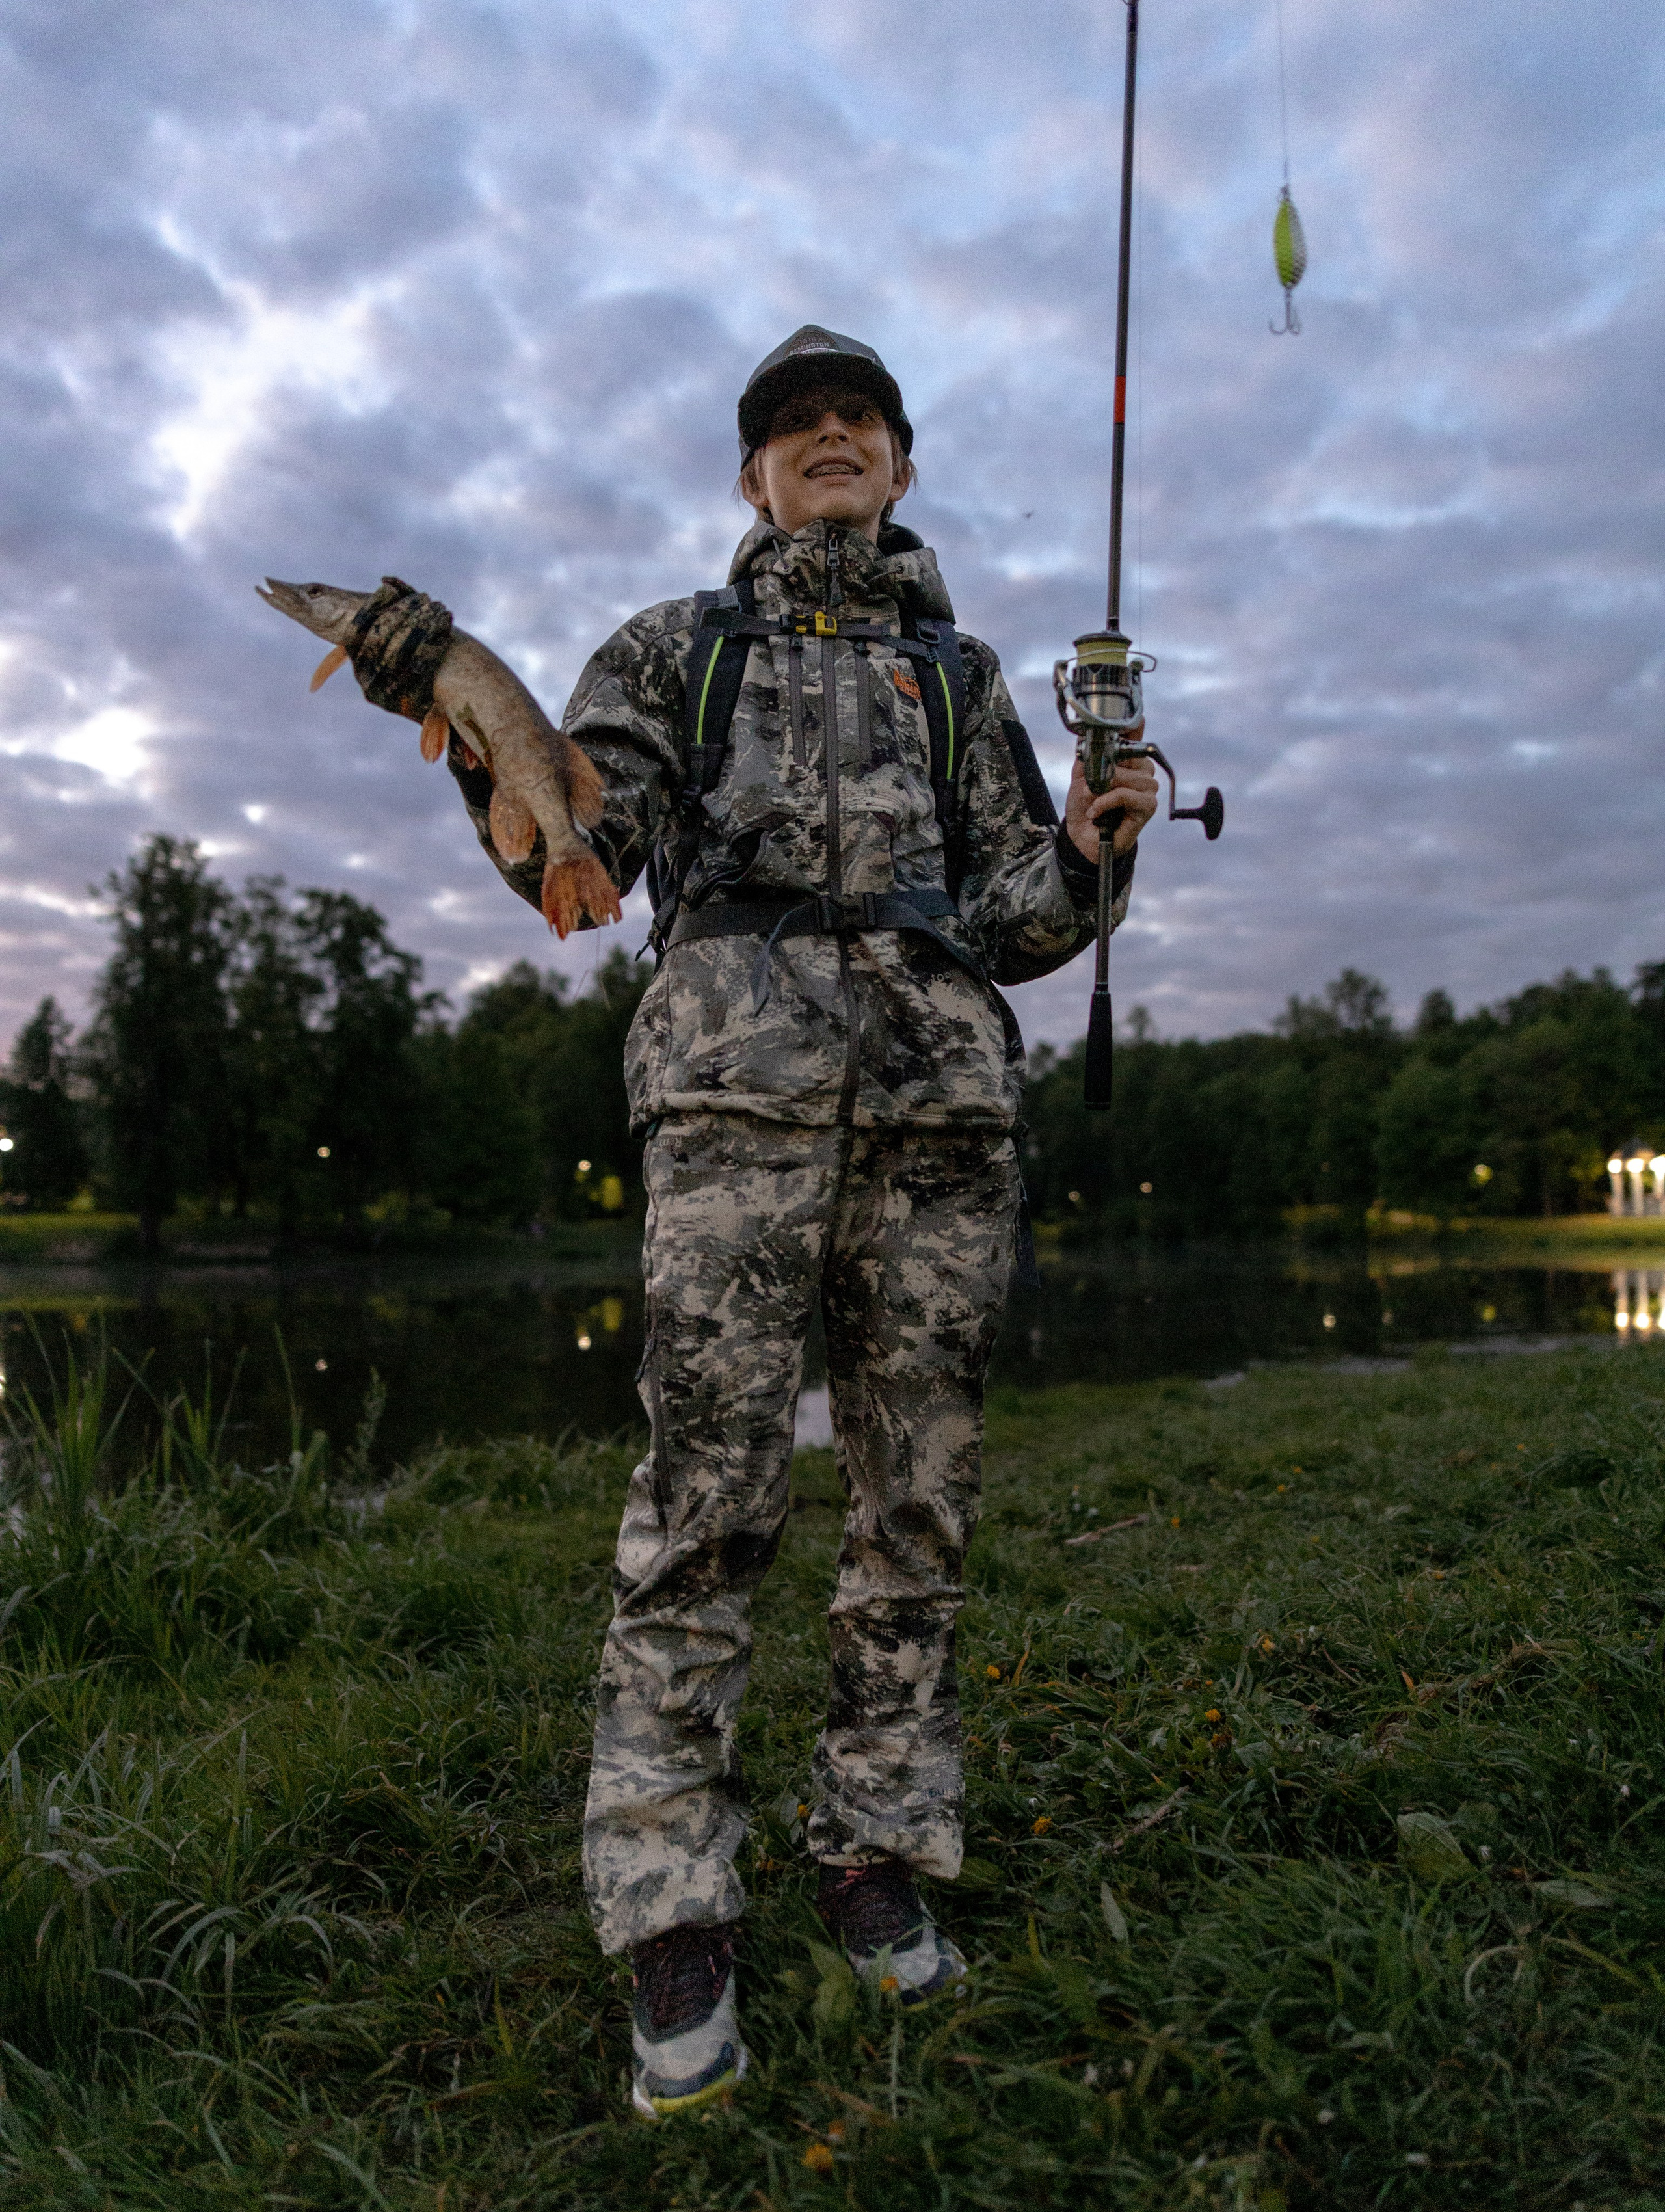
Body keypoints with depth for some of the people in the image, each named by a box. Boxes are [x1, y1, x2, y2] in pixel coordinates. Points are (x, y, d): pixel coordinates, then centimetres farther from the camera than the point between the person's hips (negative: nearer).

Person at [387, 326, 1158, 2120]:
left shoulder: (963, 674, 26)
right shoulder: (680, 645, 22)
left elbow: (1019, 929, 21)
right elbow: (577, 861, 8)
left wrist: (1092, 852, 1)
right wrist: (478, 741, -11)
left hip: (943, 1085, 3)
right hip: (742, 1064, -2)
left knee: (920, 1493, 2)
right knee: (708, 1481, -10)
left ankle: (878, 1857, 18)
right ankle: (672, 1920, 1)